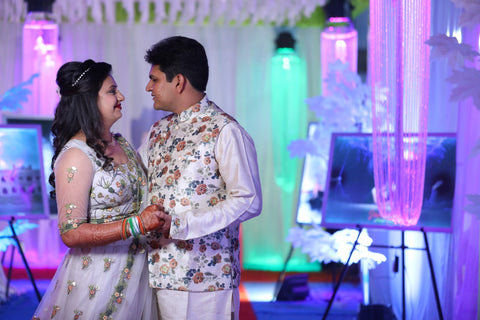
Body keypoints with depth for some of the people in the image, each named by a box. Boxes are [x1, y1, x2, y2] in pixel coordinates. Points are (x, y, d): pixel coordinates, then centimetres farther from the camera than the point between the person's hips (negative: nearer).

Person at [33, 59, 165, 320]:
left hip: (135, 271, 7)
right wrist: (136, 224, -27)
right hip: (98, 277, -7)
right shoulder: (76, 155, -16)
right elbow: (71, 233, -22)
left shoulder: (121, 144, 8)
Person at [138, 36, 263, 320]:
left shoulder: (225, 131, -10)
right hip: (161, 273, 7)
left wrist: (183, 225, -20)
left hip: (205, 276, -7)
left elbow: (249, 201, -16)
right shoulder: (158, 132, 14)